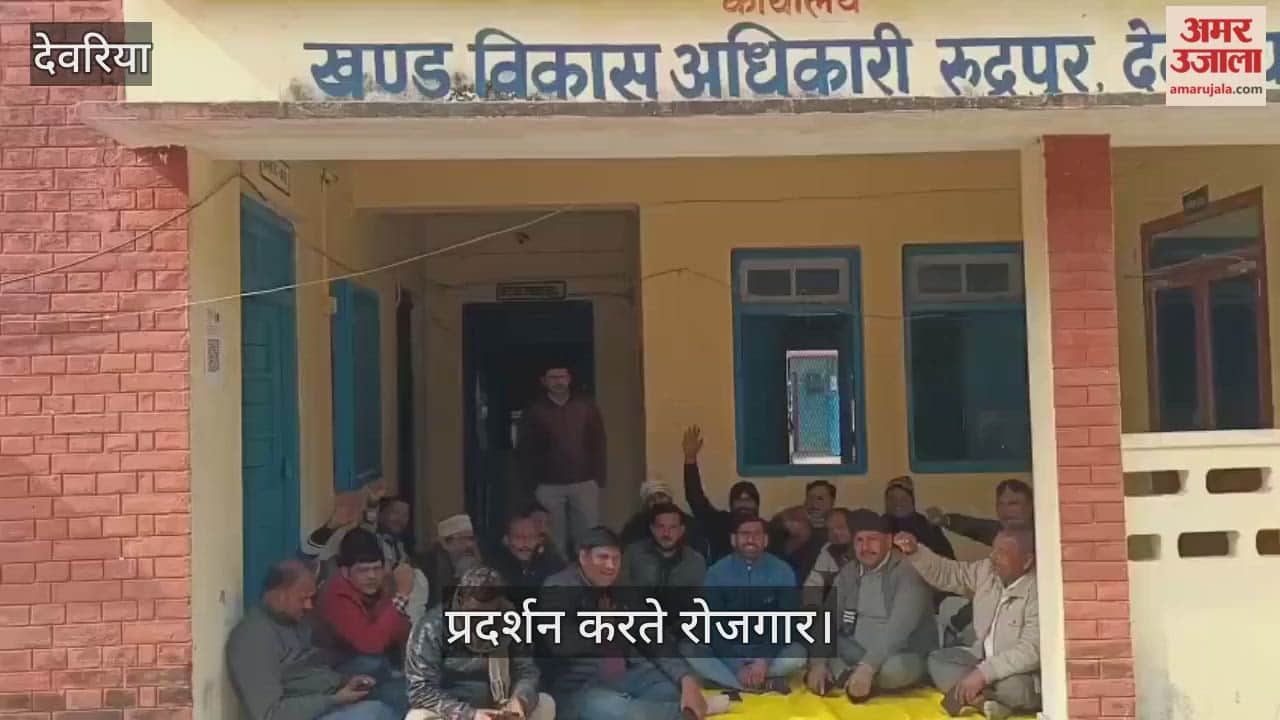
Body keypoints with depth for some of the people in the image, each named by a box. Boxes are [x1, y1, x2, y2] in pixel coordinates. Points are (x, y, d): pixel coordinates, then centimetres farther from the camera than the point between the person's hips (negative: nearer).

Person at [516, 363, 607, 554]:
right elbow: (524, 451, 4)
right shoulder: (533, 412, 4)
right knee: (554, 540, -1)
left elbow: (598, 445, 7)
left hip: (584, 483, 1)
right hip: (548, 486, -1)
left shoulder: (587, 407, 7)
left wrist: (598, 479, 0)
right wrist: (532, 485, -3)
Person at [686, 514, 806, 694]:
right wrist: (737, 667, -22)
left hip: (769, 654, 0)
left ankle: (727, 681, -21)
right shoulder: (717, 572, -6)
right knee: (688, 651, -28)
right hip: (728, 656, 1)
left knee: (797, 654, -30)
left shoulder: (782, 571, -6)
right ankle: (765, 685, -27)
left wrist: (764, 660, -24)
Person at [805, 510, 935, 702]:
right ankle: (847, 678, -21)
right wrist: (818, 663, -18)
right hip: (857, 652, 6)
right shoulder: (848, 573, 4)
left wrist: (867, 668, -38)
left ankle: (839, 676, -13)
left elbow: (899, 627, -28)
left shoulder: (908, 570, -17)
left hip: (902, 656, -5)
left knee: (893, 668, -38)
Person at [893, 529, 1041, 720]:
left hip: (1018, 673, -8)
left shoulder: (1038, 592, -24)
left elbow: (1031, 651, -31)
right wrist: (915, 552, -8)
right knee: (937, 660, -10)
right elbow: (947, 573, 10)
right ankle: (983, 697, -26)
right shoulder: (987, 571, -2)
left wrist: (983, 673, -36)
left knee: (1013, 687, -39)